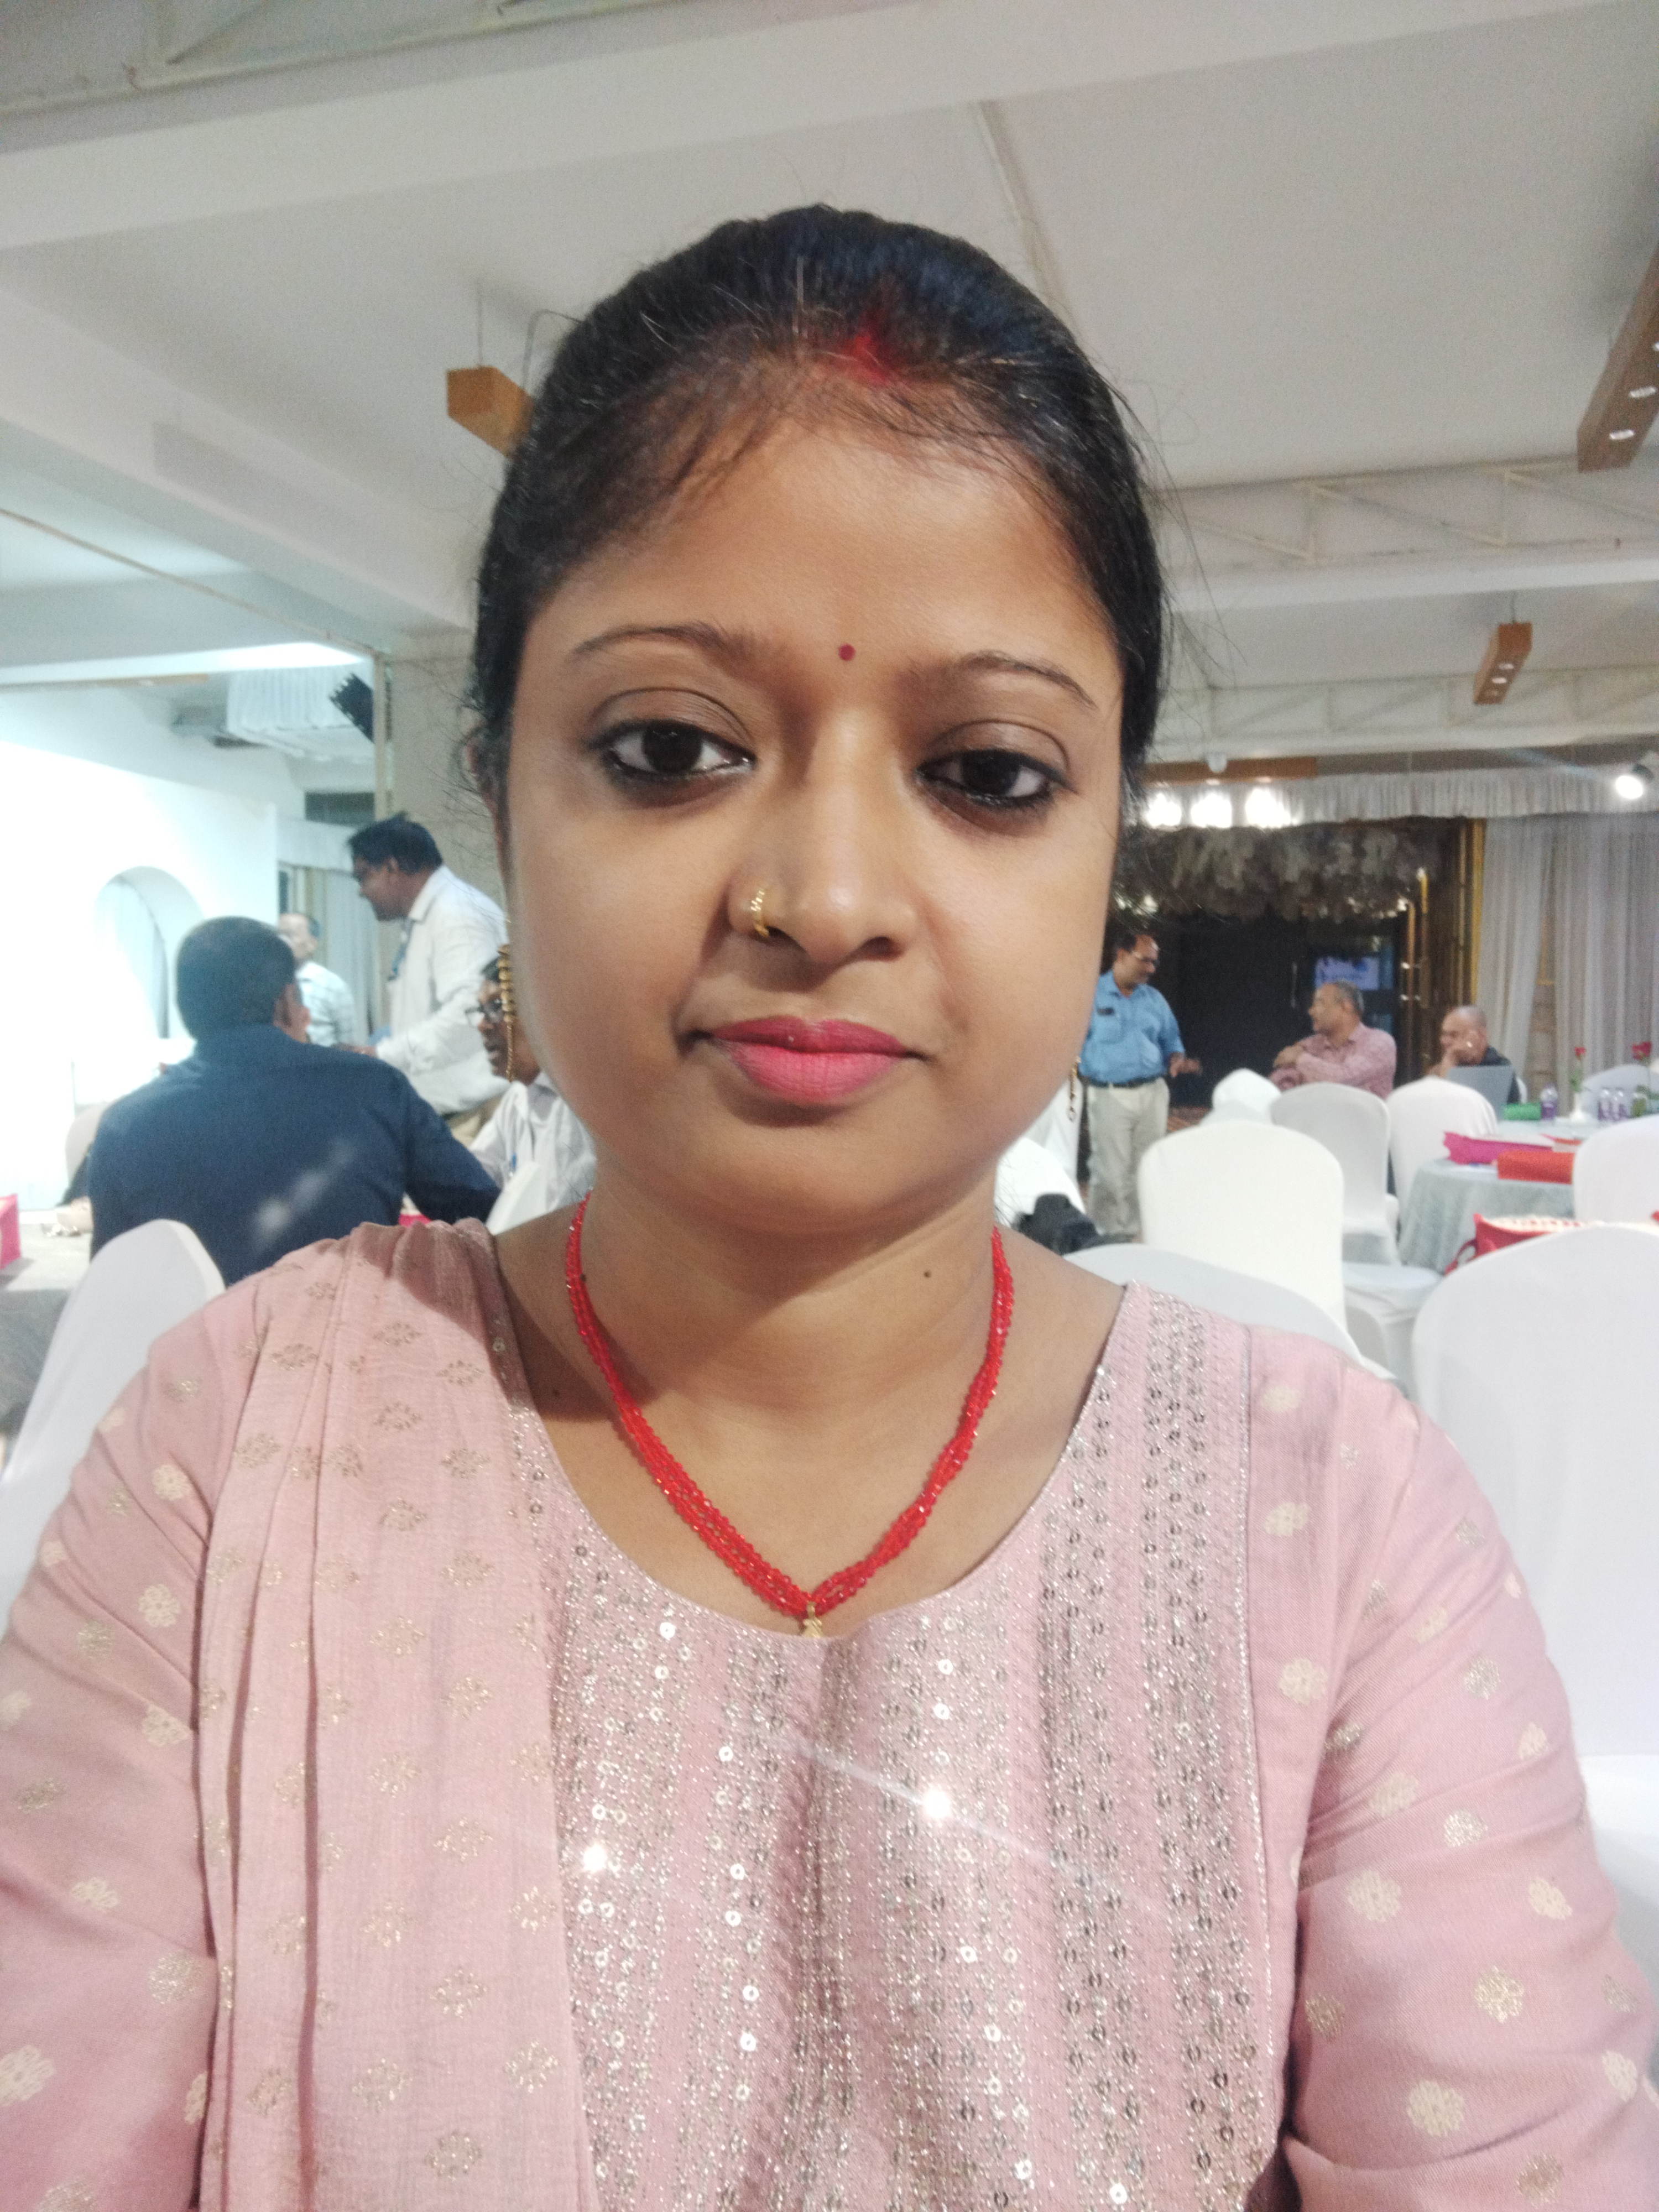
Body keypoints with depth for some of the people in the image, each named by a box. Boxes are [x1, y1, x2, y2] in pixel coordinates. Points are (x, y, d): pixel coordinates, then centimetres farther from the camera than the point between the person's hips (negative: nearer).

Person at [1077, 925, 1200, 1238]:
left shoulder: (1155, 1000, 13)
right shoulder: (1090, 995, -1)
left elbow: (1171, 1041, 19)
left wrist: (1177, 1060, -2)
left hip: (1153, 1093, 5)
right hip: (1110, 1094, -5)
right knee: (1112, 1172, -6)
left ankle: (1138, 1231, 18)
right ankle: (1108, 1237, 3)